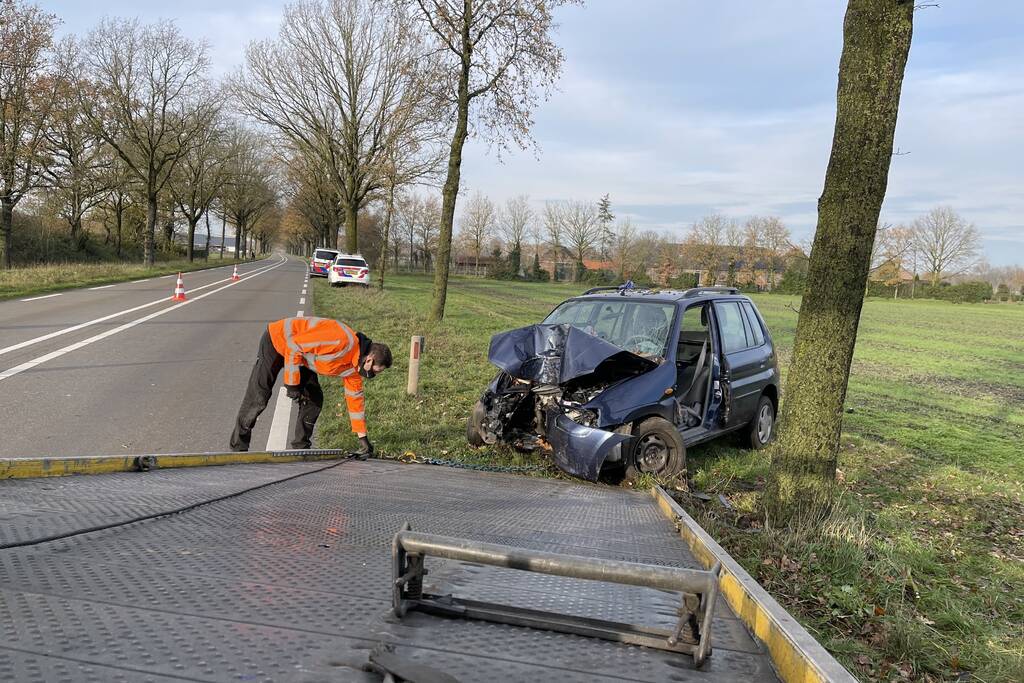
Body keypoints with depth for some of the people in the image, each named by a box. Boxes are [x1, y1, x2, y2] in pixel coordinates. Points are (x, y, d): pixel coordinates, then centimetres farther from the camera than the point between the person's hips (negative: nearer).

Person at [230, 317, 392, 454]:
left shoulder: (354, 366, -5)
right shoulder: (342, 341, -34)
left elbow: (355, 398, 6)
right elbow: (294, 346, -30)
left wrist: (363, 438, 7)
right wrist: (292, 383, -23)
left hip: (298, 354, 8)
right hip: (276, 341, -8)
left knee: (314, 398, -1)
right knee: (258, 398, -7)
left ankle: (301, 447, 9)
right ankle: (238, 447, 7)